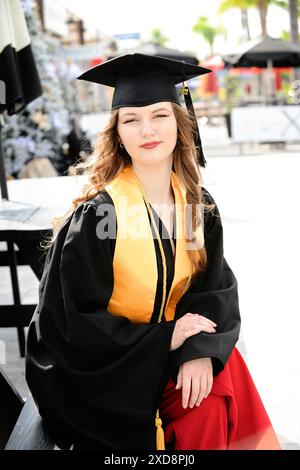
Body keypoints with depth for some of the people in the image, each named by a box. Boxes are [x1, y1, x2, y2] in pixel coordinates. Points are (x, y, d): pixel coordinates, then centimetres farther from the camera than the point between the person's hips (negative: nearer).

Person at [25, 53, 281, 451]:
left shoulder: (199, 205, -1)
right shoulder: (94, 216, -17)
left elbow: (215, 288, -2)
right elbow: (72, 324, -16)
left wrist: (201, 349, -22)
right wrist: (165, 339, -18)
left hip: (174, 343, 5)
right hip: (97, 370, -5)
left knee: (224, 382, -21)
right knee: (201, 415, -23)